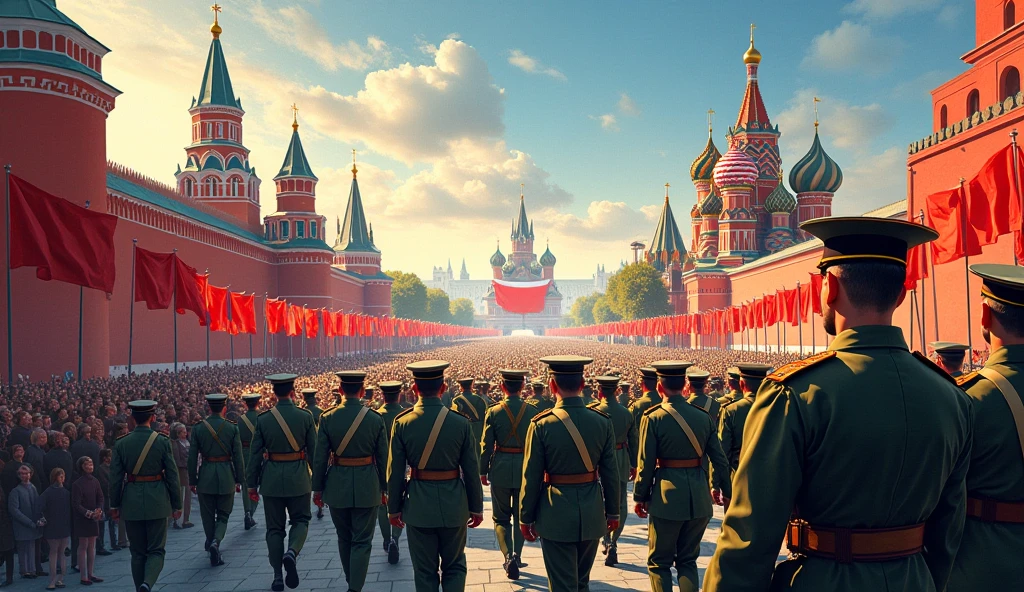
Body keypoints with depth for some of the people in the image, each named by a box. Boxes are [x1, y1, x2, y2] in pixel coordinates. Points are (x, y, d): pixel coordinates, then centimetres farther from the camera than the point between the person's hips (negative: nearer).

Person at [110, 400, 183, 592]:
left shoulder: (121, 443, -2)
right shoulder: (162, 441, -7)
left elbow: (115, 478, 0)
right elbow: (172, 476, -4)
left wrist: (114, 505, 10)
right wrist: (176, 504, 4)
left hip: (131, 503, 2)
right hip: (157, 502, -2)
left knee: (137, 552, 15)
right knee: (156, 550, 5)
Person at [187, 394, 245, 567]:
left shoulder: (198, 428, -3)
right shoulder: (232, 428, -5)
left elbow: (192, 457, -2)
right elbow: (238, 457, -4)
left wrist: (192, 481, 6)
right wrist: (239, 480, 5)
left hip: (205, 476, 1)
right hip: (226, 476, 0)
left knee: (208, 516, 15)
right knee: (223, 515, 9)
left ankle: (212, 546, 22)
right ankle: (216, 542, -15)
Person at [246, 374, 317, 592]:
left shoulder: (263, 419, -3)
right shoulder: (305, 417, -6)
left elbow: (255, 454, 0)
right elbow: (314, 451, -3)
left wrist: (252, 484, 7)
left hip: (271, 479, 1)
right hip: (298, 479, -1)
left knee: (275, 527, 11)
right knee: (301, 520, 15)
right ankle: (292, 552, -13)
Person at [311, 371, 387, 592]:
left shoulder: (327, 418, -7)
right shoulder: (375, 419, -8)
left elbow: (320, 457, -4)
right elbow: (383, 458, -3)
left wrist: (317, 488, 5)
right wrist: (384, 487, 9)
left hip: (337, 486, 2)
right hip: (367, 486, -2)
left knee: (344, 537, 20)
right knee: (362, 541, 5)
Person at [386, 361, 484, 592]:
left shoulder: (402, 423, -9)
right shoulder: (460, 422, -10)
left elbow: (395, 472, -5)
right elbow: (472, 471, -5)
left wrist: (393, 508, 7)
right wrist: (476, 507, 7)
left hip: (419, 506, 0)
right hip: (453, 505, 0)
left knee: (425, 572, 13)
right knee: (454, 567, 16)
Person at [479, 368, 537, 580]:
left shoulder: (493, 411, -9)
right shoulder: (532, 411, -6)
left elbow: (486, 445, -7)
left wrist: (483, 471, 5)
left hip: (500, 470, -1)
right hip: (525, 469, 1)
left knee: (501, 517, 11)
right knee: (521, 515, 17)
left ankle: (508, 556, -6)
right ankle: (517, 556, 19)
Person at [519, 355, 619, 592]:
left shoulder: (541, 424, -14)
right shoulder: (602, 422, -6)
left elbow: (531, 478, -9)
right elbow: (611, 473, 0)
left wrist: (525, 519, 2)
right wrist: (613, 511, 12)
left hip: (556, 516, -3)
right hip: (592, 514, 3)